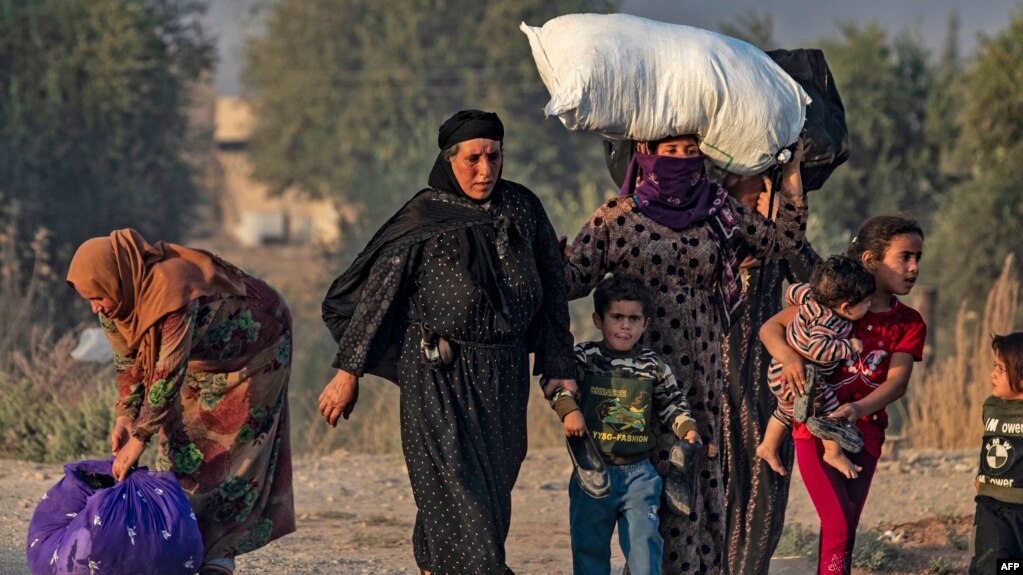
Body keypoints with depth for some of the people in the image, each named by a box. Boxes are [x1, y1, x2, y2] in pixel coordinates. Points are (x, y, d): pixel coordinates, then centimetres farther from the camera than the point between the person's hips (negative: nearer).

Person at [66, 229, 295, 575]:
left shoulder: (171, 290, -42)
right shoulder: (115, 302, -15)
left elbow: (170, 371, -41)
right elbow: (128, 360, -2)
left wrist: (138, 440, -39)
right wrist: (125, 418, -16)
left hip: (254, 346, -8)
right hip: (206, 355, 8)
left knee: (233, 449, -10)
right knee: (180, 440, -1)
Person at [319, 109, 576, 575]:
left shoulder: (522, 209, 4)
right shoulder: (423, 221, -8)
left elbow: (552, 292, 11)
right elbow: (375, 295, -4)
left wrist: (558, 366, 9)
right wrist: (348, 372, -4)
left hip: (505, 378, 5)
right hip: (440, 380, -5)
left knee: (492, 494, 8)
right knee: (459, 496, -11)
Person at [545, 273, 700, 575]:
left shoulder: (653, 366, 3)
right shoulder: (584, 358, -2)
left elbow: (672, 403, 11)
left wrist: (687, 428, -5)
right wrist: (569, 410, -31)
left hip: (638, 472, 0)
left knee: (644, 538, -8)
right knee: (589, 543, 9)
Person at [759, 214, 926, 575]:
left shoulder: (909, 324, 1)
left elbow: (897, 381, -12)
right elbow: (770, 328, -5)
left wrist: (858, 409, -32)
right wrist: (789, 357, -27)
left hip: (863, 433, 4)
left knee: (844, 529, 10)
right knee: (839, 527, -16)